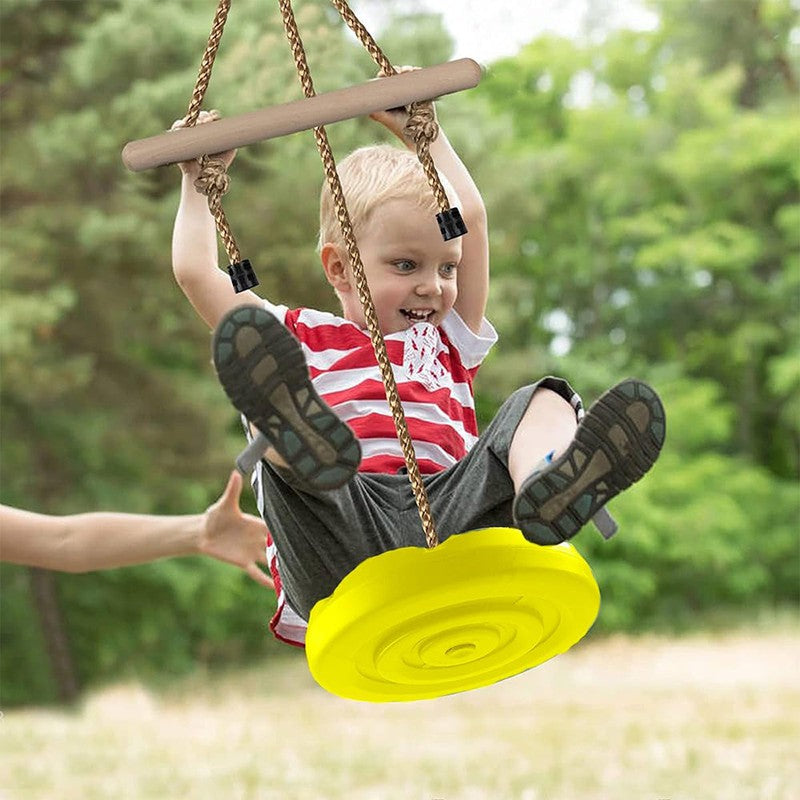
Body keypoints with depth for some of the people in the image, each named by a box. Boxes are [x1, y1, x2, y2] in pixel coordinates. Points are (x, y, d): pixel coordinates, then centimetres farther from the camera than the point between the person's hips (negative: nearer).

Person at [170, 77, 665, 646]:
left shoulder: (447, 341, 35)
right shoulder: (301, 340, 26)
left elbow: (470, 215, 34)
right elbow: (196, 272, 21)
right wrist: (198, 183, 34)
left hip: (445, 510, 3)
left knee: (543, 400, -16)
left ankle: (551, 488, -54)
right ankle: (298, 434, -66)